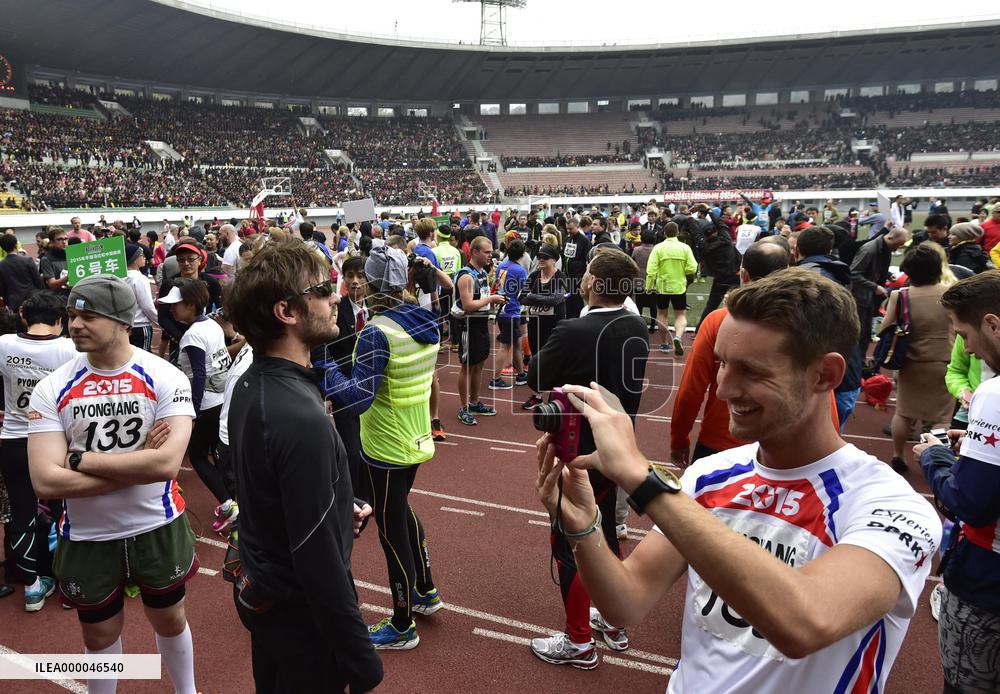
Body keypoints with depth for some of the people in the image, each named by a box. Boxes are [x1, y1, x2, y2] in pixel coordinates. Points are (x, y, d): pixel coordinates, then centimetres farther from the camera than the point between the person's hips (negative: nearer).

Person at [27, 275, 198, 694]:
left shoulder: (164, 378, -15)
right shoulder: (51, 390, -9)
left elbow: (167, 463, -26)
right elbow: (46, 482, -18)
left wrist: (80, 458, -20)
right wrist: (137, 466, -21)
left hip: (157, 528, -1)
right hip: (87, 537, 1)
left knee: (170, 620, 20)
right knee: (100, 635, 19)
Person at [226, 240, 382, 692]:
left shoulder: (250, 386, -3)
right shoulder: (301, 418, -33)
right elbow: (319, 562, -30)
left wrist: (338, 508, 2)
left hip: (259, 588, 8)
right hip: (300, 612, -8)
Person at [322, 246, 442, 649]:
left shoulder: (377, 332, -24)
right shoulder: (426, 322, -1)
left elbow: (359, 397, -29)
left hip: (386, 449, -8)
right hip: (417, 438, 8)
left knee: (392, 531, 8)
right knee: (400, 511, 29)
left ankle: (402, 627, 25)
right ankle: (426, 592, 43)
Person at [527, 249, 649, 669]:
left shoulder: (573, 333, -26)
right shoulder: (638, 328, -3)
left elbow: (534, 380, -12)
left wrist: (550, 347, 2)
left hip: (576, 454, -7)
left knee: (569, 545, 8)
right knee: (604, 535, 23)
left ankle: (579, 642, 21)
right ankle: (614, 621, 39)